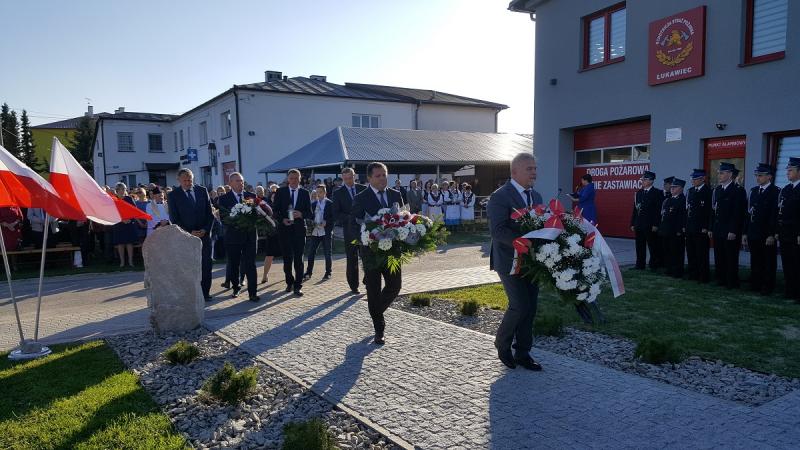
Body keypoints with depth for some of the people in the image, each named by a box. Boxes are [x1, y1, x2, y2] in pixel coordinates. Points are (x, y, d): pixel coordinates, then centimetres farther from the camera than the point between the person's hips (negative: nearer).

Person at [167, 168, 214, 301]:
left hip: (204, 234, 3)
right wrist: (189, 233, -12)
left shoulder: (202, 191, 6)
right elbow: (174, 219, -4)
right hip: (185, 236, -2)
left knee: (206, 264, 4)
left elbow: (209, 213, 6)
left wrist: (205, 229, -7)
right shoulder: (173, 195, -2)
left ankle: (205, 292, 12)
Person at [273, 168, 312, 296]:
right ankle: (289, 282, 26)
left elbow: (309, 213, 4)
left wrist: (301, 214, -16)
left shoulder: (305, 193, 4)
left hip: (299, 229, -1)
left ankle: (297, 286, 3)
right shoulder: (280, 192, 4)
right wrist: (282, 219, -14)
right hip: (284, 228, 1)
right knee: (287, 258, 9)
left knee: (298, 259, -2)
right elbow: (275, 210, 3)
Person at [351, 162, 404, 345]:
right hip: (372, 250, -3)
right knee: (374, 291, 4)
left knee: (395, 285, 4)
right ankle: (379, 330, 18)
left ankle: (376, 311, 34)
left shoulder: (396, 195, 7)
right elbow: (355, 223, -6)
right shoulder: (361, 198, -5)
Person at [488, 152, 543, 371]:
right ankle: (502, 345, 16)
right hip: (510, 261, -7)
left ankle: (523, 353, 22)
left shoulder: (536, 196, 14)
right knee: (520, 306, -9)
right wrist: (524, 242, -29)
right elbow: (498, 230, -21)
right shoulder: (500, 197, -12)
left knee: (530, 308, 8)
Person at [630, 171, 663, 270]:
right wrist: (632, 223, 9)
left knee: (653, 246, 1)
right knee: (640, 247, 9)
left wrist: (655, 225, -14)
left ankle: (654, 265, 9)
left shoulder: (657, 193, -4)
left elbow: (659, 210, -9)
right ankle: (640, 265, 16)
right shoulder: (638, 193, 13)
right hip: (639, 225, 5)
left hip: (650, 226, -5)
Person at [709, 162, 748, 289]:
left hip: (731, 231, -7)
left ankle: (732, 282, 8)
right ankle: (721, 279, 19)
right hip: (718, 230, 7)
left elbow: (738, 213, -14)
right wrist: (711, 228, 12)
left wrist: (733, 231, -18)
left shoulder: (738, 190, -8)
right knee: (719, 257, 10)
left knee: (731, 258, 0)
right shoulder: (717, 190, 14)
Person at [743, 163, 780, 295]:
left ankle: (767, 287, 11)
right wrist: (745, 232, 9)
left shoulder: (775, 192, -7)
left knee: (769, 263, 4)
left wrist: (772, 235, -17)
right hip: (753, 234, 6)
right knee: (755, 261, 11)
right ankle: (755, 285, 19)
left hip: (767, 235, -6)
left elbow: (776, 215, -12)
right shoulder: (753, 191, 12)